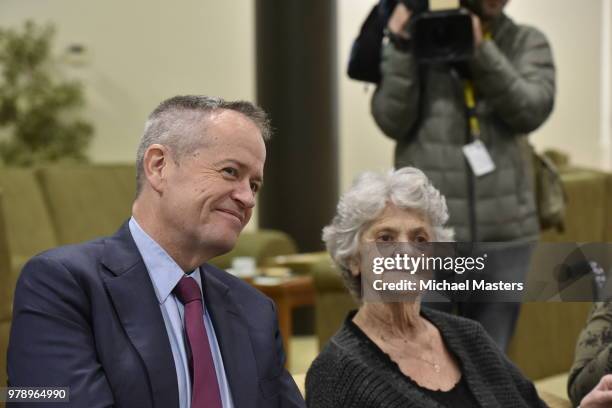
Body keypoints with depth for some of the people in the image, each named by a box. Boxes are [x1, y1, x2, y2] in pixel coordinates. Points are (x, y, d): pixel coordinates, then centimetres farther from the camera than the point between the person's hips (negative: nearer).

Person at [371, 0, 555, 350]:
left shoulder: (527, 43, 8)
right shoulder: (414, 34, 4)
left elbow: (533, 110, -9)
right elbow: (392, 122, -4)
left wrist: (480, 49, -17)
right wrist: (400, 49, -14)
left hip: (504, 230, 2)